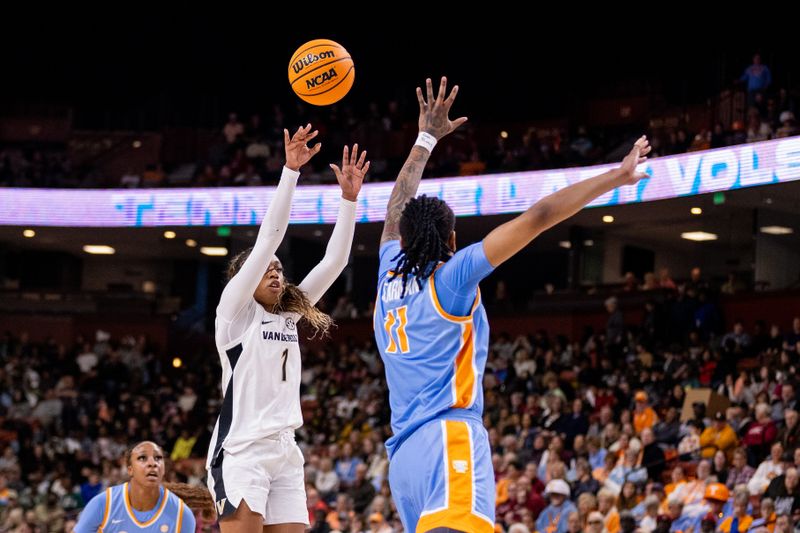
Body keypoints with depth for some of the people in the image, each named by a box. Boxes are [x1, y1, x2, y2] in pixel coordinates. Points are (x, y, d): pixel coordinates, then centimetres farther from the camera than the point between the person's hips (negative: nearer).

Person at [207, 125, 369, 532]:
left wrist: (348, 197, 4)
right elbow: (268, 239, -8)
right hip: (241, 451, -7)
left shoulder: (288, 317, 16)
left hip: (286, 453, 7)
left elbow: (334, 261, 12)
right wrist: (290, 171, -12)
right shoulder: (235, 311, 1)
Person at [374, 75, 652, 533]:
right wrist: (616, 177, 4)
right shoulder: (452, 276, 3)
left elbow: (397, 212, 36)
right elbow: (538, 218, -1)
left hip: (403, 455, 8)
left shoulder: (390, 280, 17)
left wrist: (427, 140, 45)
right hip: (449, 440, -7)